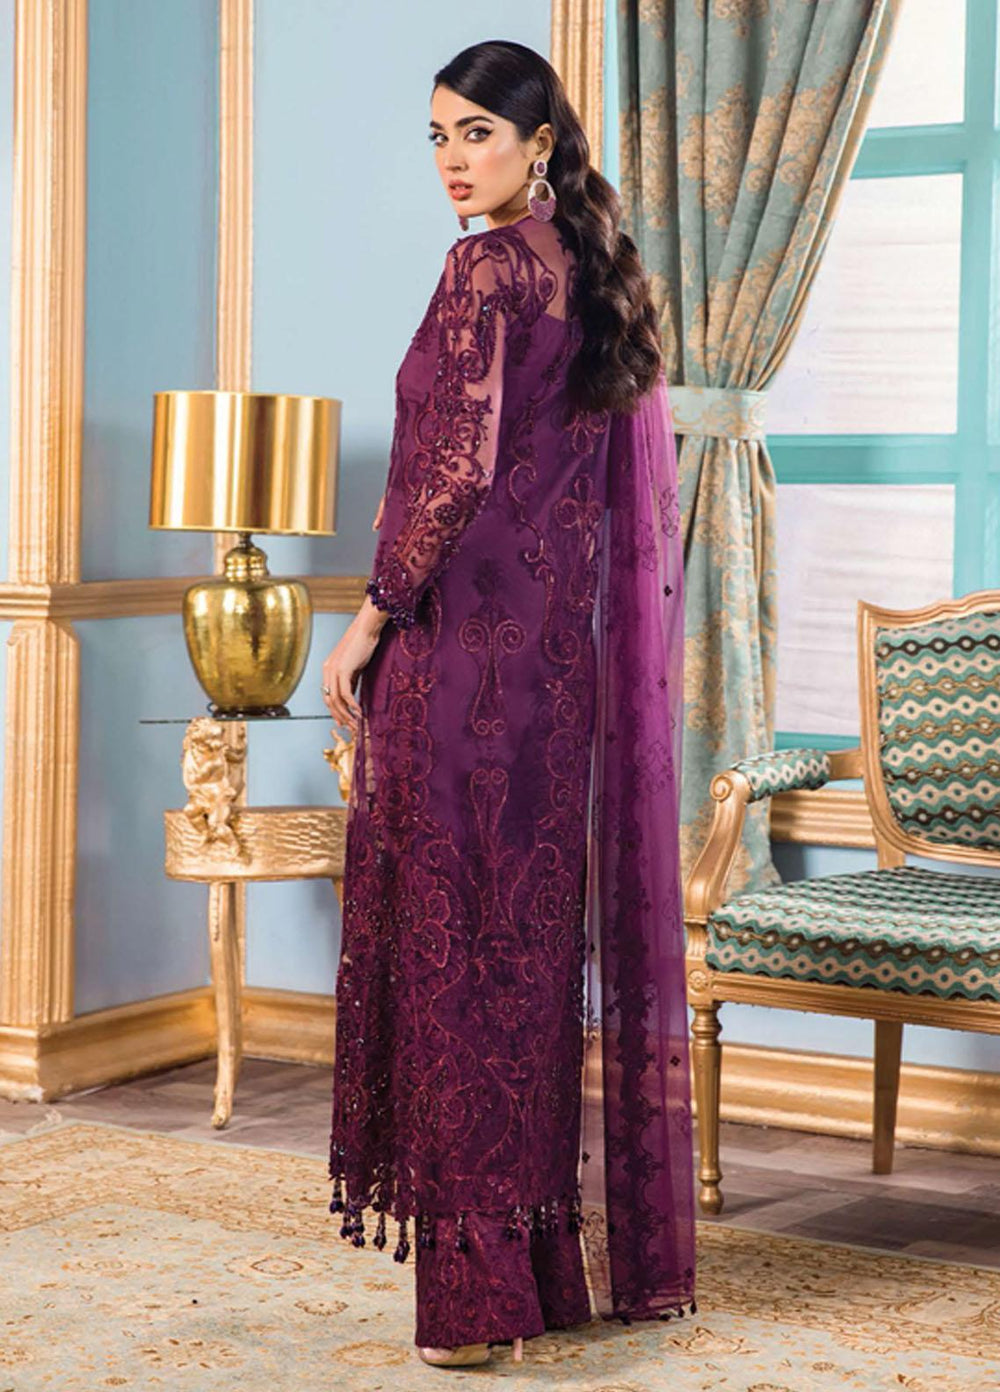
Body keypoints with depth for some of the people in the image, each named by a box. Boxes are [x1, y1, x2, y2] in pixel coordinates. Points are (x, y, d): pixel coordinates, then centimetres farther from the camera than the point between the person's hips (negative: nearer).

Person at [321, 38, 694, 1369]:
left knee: (462, 928, -4)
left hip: (471, 639, -8)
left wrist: (370, 617, -11)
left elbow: (457, 466, -19)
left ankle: (480, 1279, 0)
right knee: (563, 923, 12)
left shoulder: (486, 269, -11)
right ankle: (593, 1247, 19)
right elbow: (633, 485, 17)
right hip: (575, 646, 8)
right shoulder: (603, 275, 14)